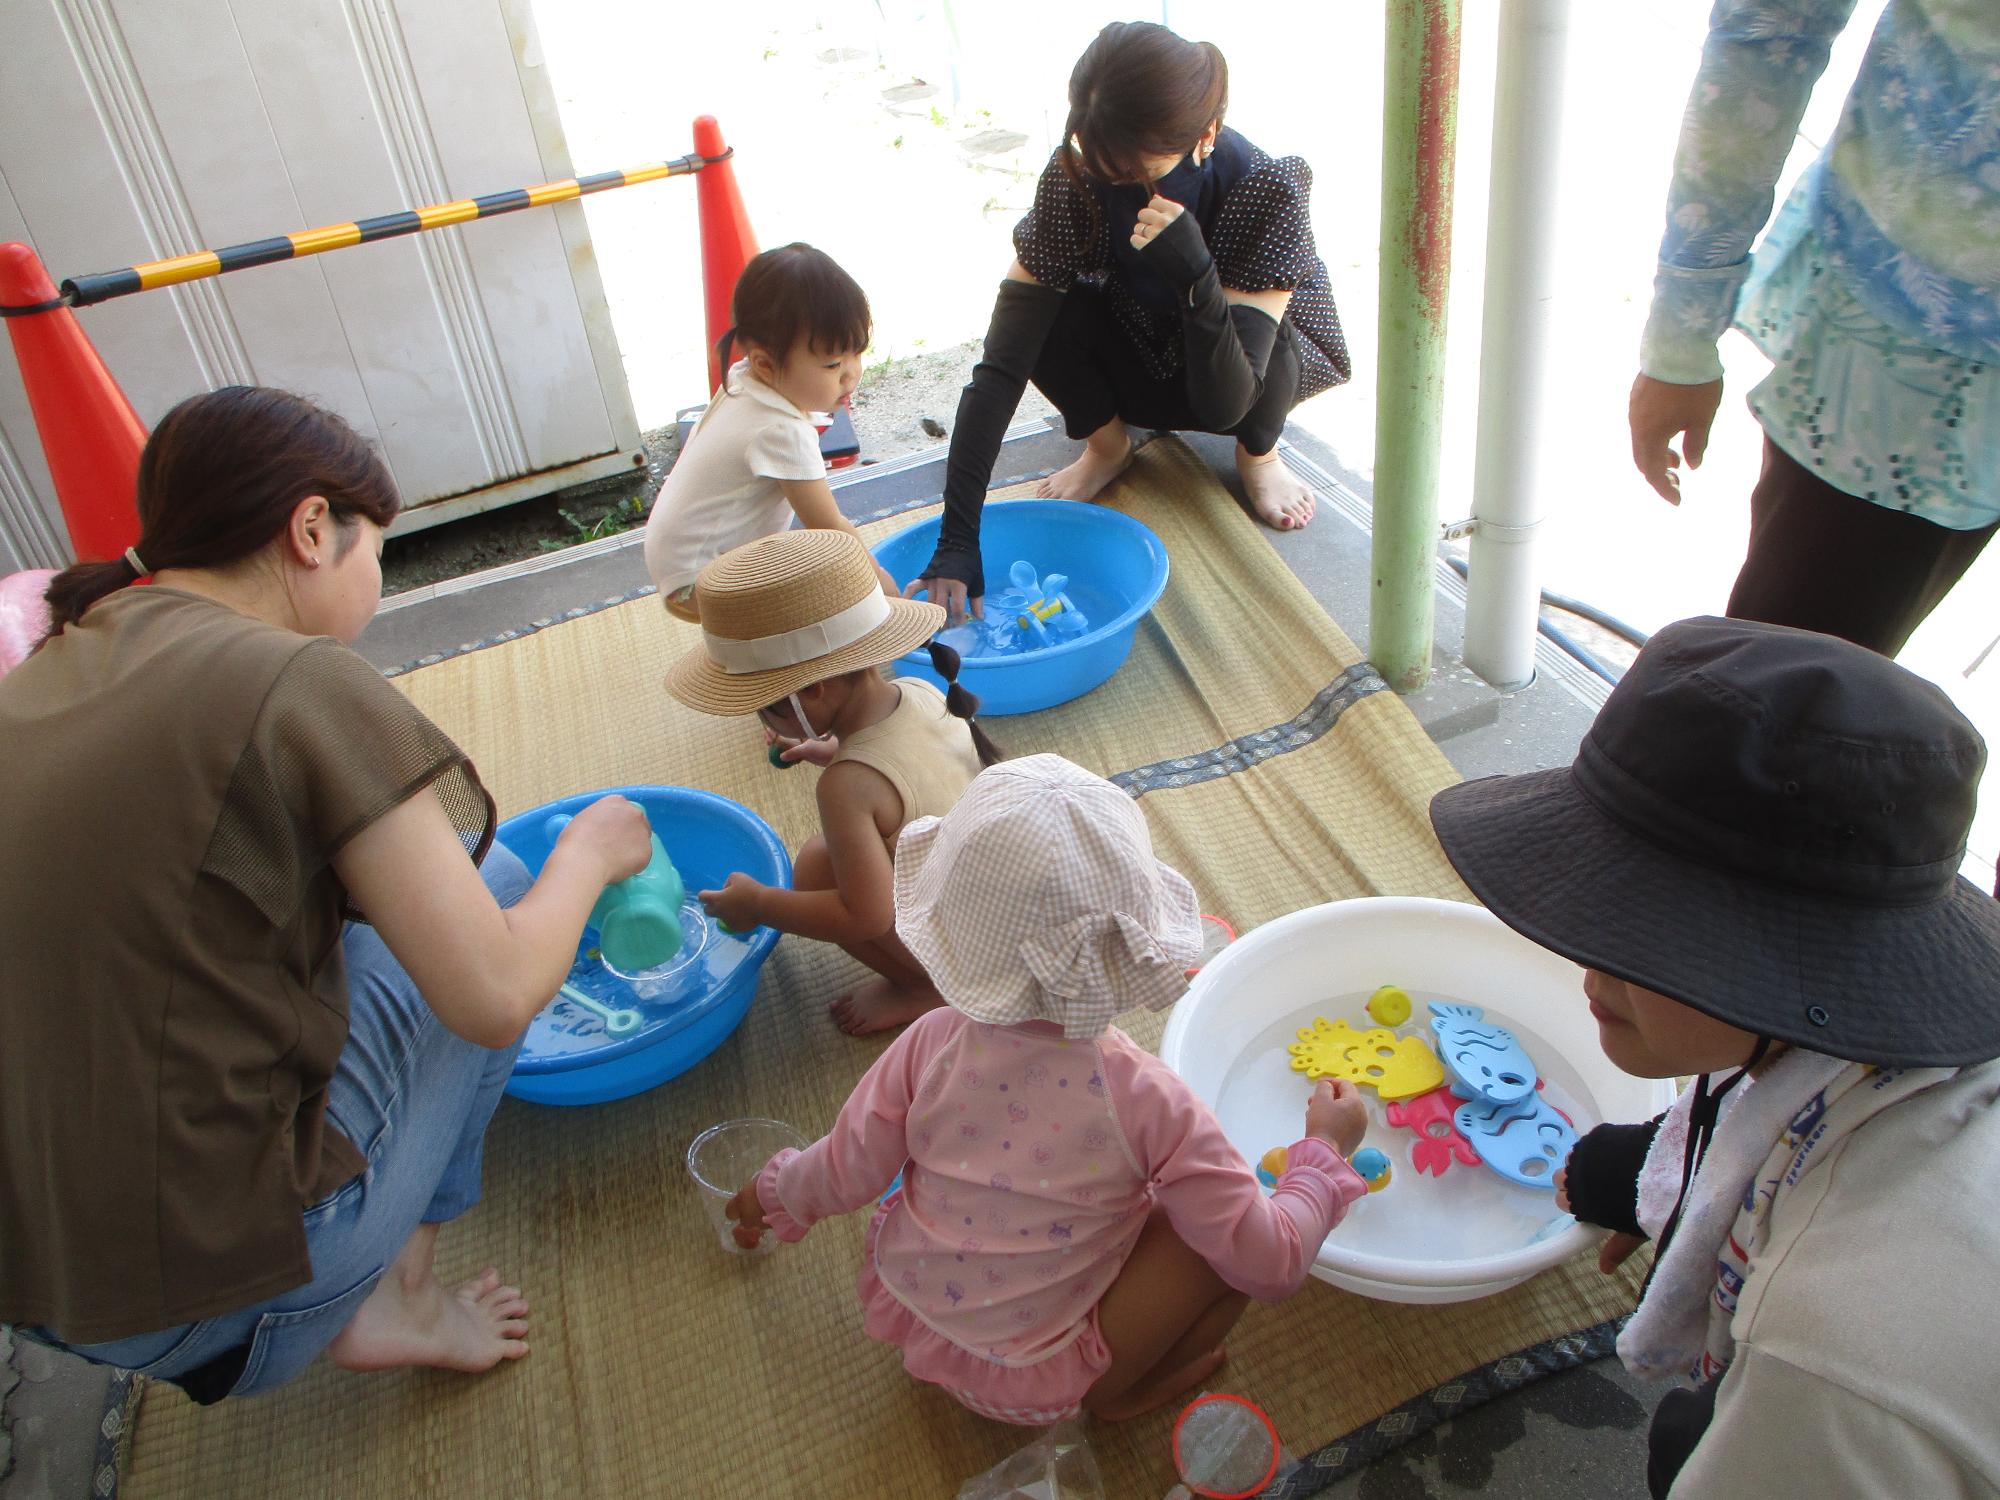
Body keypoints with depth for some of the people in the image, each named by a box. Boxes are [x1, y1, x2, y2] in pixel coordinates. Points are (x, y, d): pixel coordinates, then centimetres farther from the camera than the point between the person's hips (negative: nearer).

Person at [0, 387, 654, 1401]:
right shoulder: (301, 684, -17)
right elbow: (493, 998, -16)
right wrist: (589, 853, 3)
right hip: (225, 1272, -7)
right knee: (489, 874, 8)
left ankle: (379, 1292, 20)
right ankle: (393, 1299, 12)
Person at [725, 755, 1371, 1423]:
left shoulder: (931, 1046, -22)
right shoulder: (1149, 1102, -30)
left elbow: (844, 1175, -8)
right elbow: (1273, 1265, -21)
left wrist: (770, 1194, 15)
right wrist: (1325, 1149, -4)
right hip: (1031, 1385, -4)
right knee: (1225, 1238, -4)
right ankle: (1120, 1391, 13)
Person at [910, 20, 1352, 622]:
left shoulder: (1268, 192, -33)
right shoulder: (1074, 179, -29)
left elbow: (1227, 400, -38)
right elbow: (1000, 368, -33)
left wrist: (1194, 273, -54)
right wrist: (956, 541, -40)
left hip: (1269, 357, -2)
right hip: (1143, 360, 2)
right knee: (1044, 310, -28)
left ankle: (1259, 454, -1)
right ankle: (1107, 443, 1)